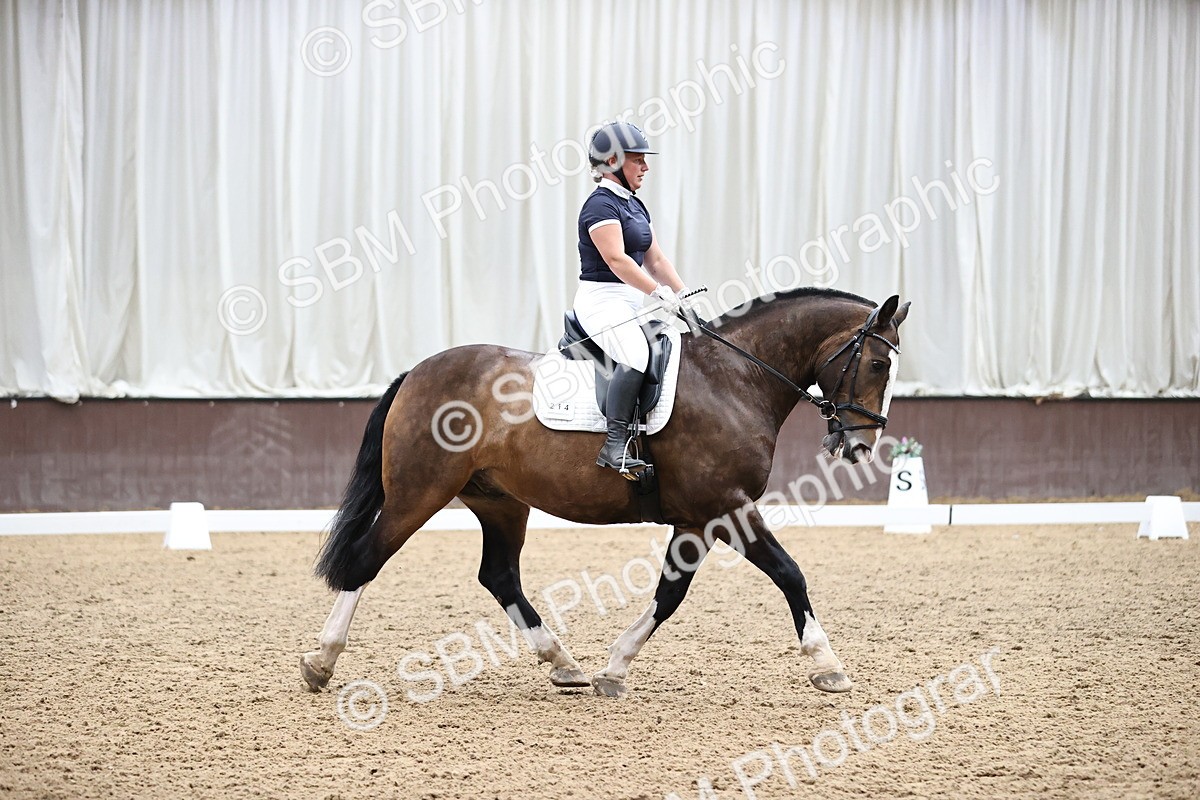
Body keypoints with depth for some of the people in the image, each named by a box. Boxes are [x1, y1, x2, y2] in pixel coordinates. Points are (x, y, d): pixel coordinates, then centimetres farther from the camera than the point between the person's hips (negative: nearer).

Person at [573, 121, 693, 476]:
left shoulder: (635, 206, 19)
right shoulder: (601, 205, -11)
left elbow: (655, 258, 17)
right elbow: (616, 259, -23)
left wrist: (683, 294, 5)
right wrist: (658, 292, -29)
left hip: (634, 301, 10)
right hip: (602, 299, -10)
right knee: (638, 356, -31)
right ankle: (615, 444, -33)